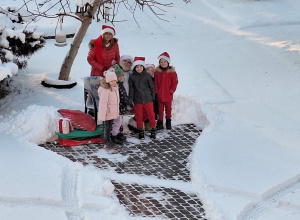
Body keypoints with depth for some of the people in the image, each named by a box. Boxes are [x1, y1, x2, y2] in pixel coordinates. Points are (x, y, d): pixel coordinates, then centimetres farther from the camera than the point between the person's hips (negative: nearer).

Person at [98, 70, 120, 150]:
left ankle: (108, 141, 32)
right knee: (106, 127, 3)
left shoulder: (115, 87, 4)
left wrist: (116, 112, 19)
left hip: (112, 112, 8)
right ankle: (106, 143, 12)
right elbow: (103, 103, -24)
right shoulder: (105, 90, -24)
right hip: (107, 112, -8)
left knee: (110, 127, 19)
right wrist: (102, 115, -24)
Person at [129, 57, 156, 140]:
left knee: (151, 114, 2)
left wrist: (153, 98, 7)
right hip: (137, 100, 0)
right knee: (139, 116, 6)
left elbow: (152, 87, 7)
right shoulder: (132, 77, 0)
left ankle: (153, 130, 14)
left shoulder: (147, 76, 0)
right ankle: (140, 131, 20)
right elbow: (131, 89, 1)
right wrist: (131, 100, -3)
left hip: (148, 99, 0)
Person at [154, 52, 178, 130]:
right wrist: (156, 91, -7)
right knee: (160, 109, 9)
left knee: (168, 108, 12)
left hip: (168, 95, 0)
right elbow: (155, 83, 0)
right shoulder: (157, 72, -2)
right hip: (159, 95, 0)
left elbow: (175, 82, 0)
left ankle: (168, 122, 24)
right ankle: (160, 122, 17)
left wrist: (171, 90, -8)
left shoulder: (172, 72, -3)